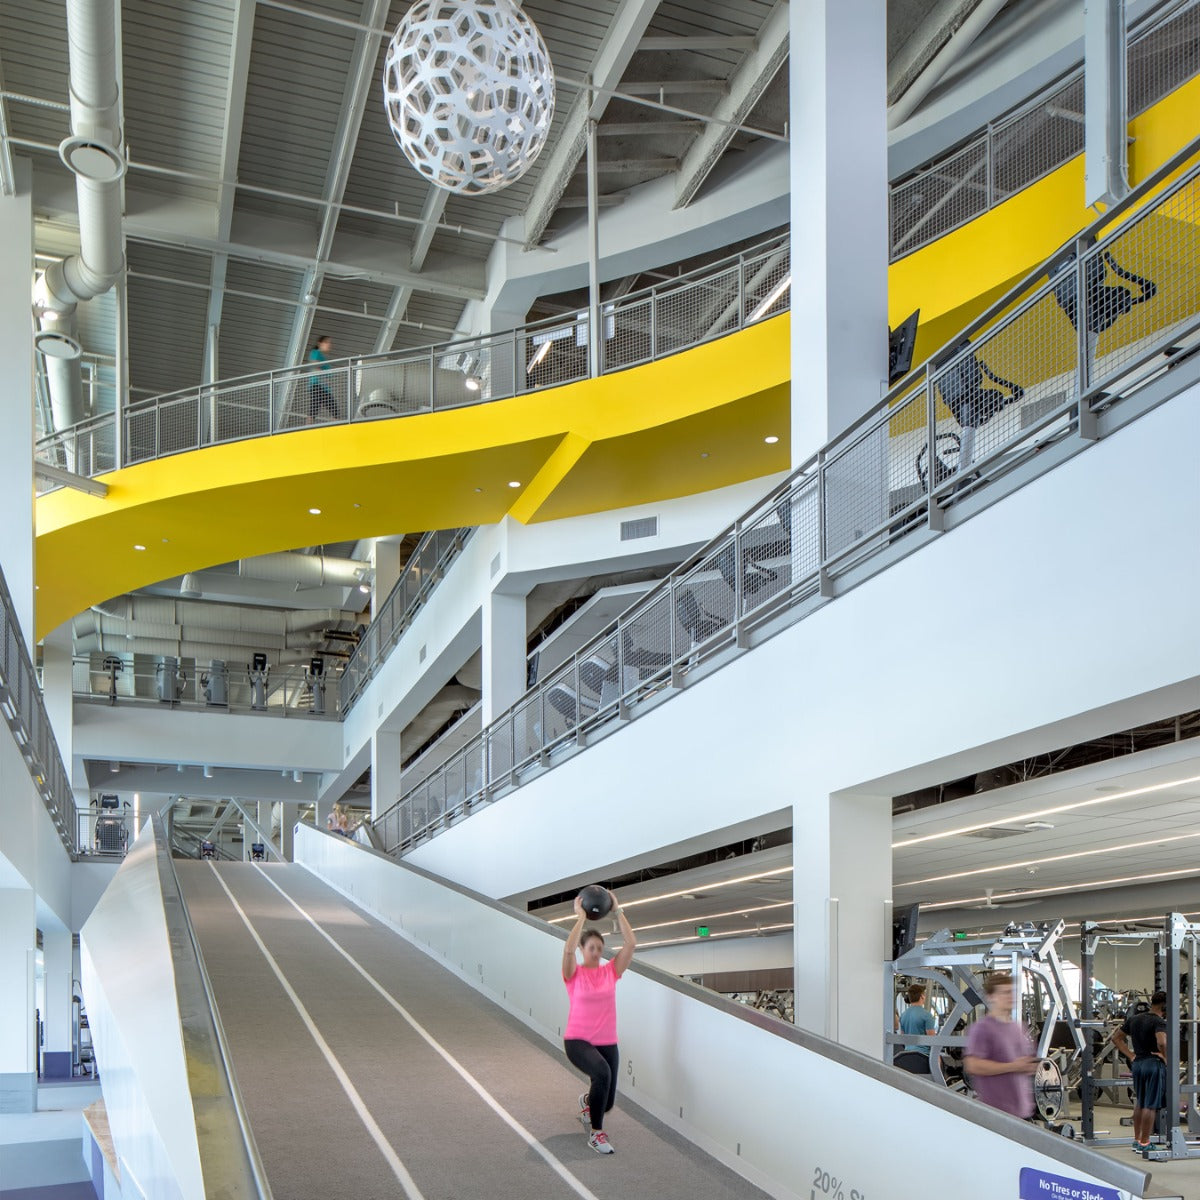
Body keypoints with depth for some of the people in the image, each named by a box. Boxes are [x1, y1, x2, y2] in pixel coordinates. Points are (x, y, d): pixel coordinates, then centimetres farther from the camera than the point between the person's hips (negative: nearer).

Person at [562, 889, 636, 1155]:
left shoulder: (611, 971, 4)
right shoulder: (574, 974, -5)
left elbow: (631, 944, -8)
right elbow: (568, 949, -26)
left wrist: (617, 911, -10)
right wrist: (581, 917, -22)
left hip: (607, 1042, 4)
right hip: (577, 1040, -4)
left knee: (606, 1103, 1)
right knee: (602, 1073, -35)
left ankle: (587, 1101, 42)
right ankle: (596, 1134, -17)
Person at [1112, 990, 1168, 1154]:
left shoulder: (1134, 1019, 10)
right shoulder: (1159, 1022, -14)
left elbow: (1116, 1038, 16)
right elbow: (1162, 1042, -33)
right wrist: (1166, 1058, -16)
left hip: (1138, 1064, 7)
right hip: (1154, 1065, -7)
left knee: (1139, 1103, 18)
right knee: (1150, 1105, -2)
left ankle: (1137, 1141, 25)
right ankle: (1144, 1144, 0)